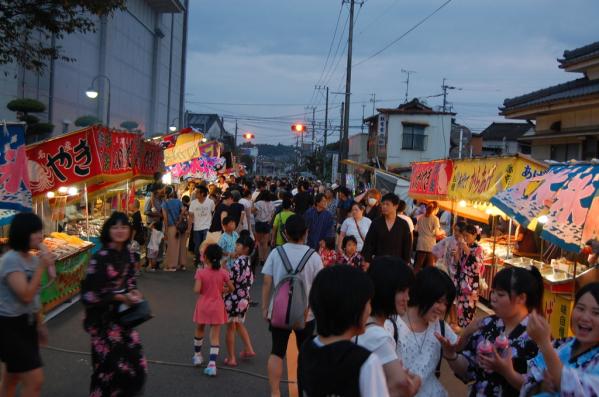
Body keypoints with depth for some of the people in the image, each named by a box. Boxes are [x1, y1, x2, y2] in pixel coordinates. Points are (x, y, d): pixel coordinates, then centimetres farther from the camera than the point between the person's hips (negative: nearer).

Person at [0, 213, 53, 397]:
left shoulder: (32, 259, 7)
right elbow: (26, 295, -26)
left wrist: (39, 324, 21)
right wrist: (42, 267, -26)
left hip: (27, 323, 9)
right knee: (35, 381, -9)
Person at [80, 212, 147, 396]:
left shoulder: (127, 254, 3)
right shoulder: (100, 257, -17)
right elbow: (88, 292, -19)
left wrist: (134, 292, -3)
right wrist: (119, 297, -19)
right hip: (104, 318, -7)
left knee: (134, 361, 9)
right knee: (110, 364, -1)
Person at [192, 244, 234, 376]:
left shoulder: (201, 272, -13)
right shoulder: (223, 272, -8)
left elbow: (197, 290, -20)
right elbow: (231, 288, -2)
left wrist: (204, 290, 1)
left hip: (203, 306, 0)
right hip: (217, 307, 0)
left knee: (199, 330, 24)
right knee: (215, 336, 2)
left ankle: (197, 355, 40)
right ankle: (212, 364, -6)